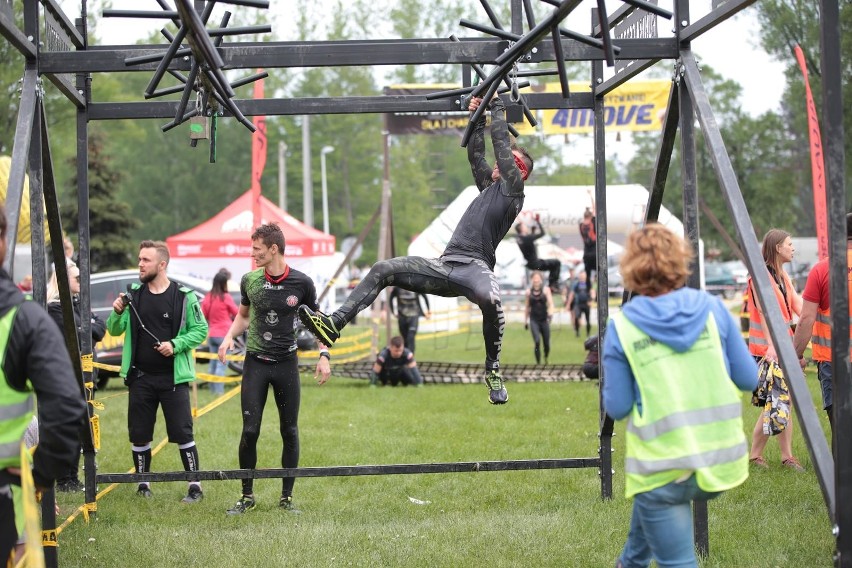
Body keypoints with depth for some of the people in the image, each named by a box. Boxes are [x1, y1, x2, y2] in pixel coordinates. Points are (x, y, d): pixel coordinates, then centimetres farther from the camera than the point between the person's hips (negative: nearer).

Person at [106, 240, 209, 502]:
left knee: (183, 432, -3)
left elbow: (200, 329, -1)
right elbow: (115, 331, 8)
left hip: (173, 377, -3)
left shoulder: (184, 296, -5)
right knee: (139, 434, 8)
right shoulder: (133, 294, 5)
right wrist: (117, 313, -13)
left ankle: (195, 485, 6)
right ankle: (143, 483, 22)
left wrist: (175, 345, -14)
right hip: (140, 377, 4)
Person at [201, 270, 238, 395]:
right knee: (222, 364, -6)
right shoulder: (226, 297, -12)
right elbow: (237, 313, 0)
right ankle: (219, 390, -11)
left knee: (213, 363, 13)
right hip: (224, 334, -6)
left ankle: (213, 389, 15)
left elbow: (203, 315, 10)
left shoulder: (208, 297, 4)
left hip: (211, 335, 6)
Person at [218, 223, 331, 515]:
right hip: (255, 362, 1)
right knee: (250, 431, -4)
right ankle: (247, 496, 9)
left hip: (287, 362, -1)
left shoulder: (301, 282, -5)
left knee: (289, 431, 3)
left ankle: (286, 497, 13)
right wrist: (229, 336, -1)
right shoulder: (250, 280, 1)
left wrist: (323, 354, -2)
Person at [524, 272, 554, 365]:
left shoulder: (546, 290, 1)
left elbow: (550, 303, -8)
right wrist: (525, 321, 14)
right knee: (537, 342, -19)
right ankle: (538, 362, -11)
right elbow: (527, 307, 14)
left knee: (546, 343, 7)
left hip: (544, 319, 0)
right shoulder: (529, 292, 5)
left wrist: (550, 313, -27)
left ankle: (546, 359, 37)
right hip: (534, 320, 0)